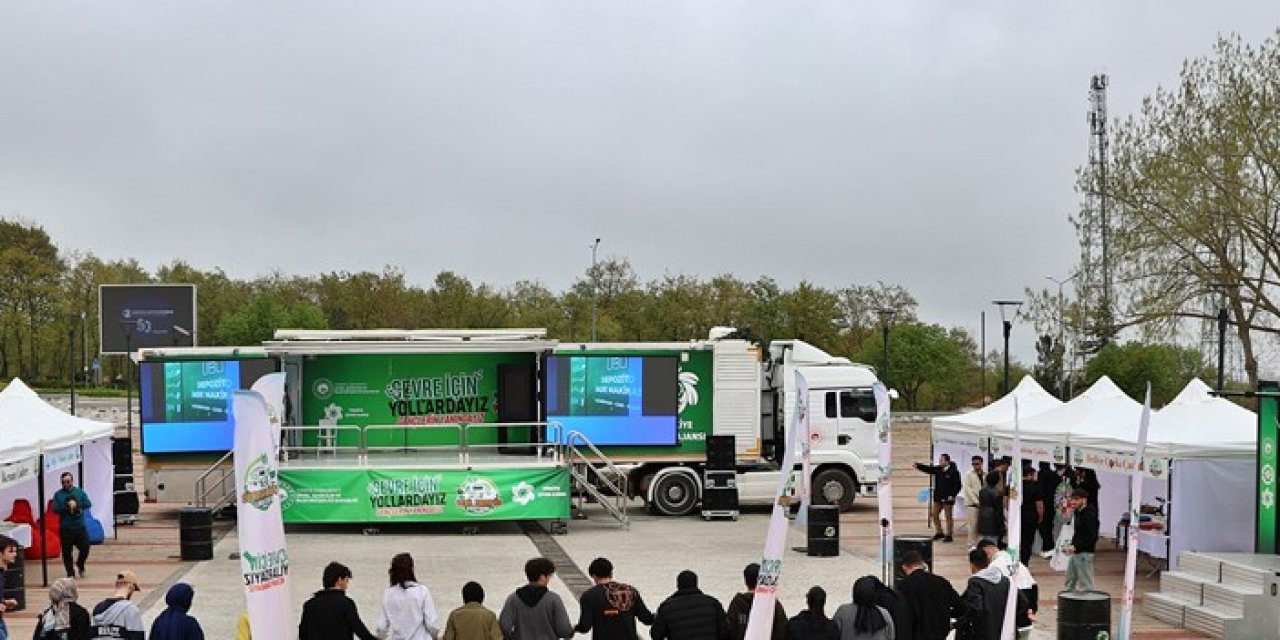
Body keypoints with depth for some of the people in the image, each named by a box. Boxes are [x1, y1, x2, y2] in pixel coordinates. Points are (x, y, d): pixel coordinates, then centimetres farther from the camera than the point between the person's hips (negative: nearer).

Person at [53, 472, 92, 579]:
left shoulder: (79, 492, 8)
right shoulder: (58, 494, 4)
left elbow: (88, 504, -2)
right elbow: (55, 509, -8)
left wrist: (77, 504, -16)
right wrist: (67, 506, -19)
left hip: (80, 527, 1)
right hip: (65, 528, -1)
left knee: (85, 548, -1)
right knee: (67, 552, 2)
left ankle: (80, 565, 27)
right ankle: (70, 573, 14)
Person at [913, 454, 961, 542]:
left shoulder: (954, 472, -11)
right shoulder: (937, 469, 6)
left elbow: (957, 485, -11)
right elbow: (927, 468, -1)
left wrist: (953, 495, -19)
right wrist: (918, 465, -18)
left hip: (948, 499, -7)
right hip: (938, 497, 7)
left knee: (948, 517, 3)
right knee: (934, 515, 10)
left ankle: (949, 535, 12)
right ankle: (939, 533, 25)